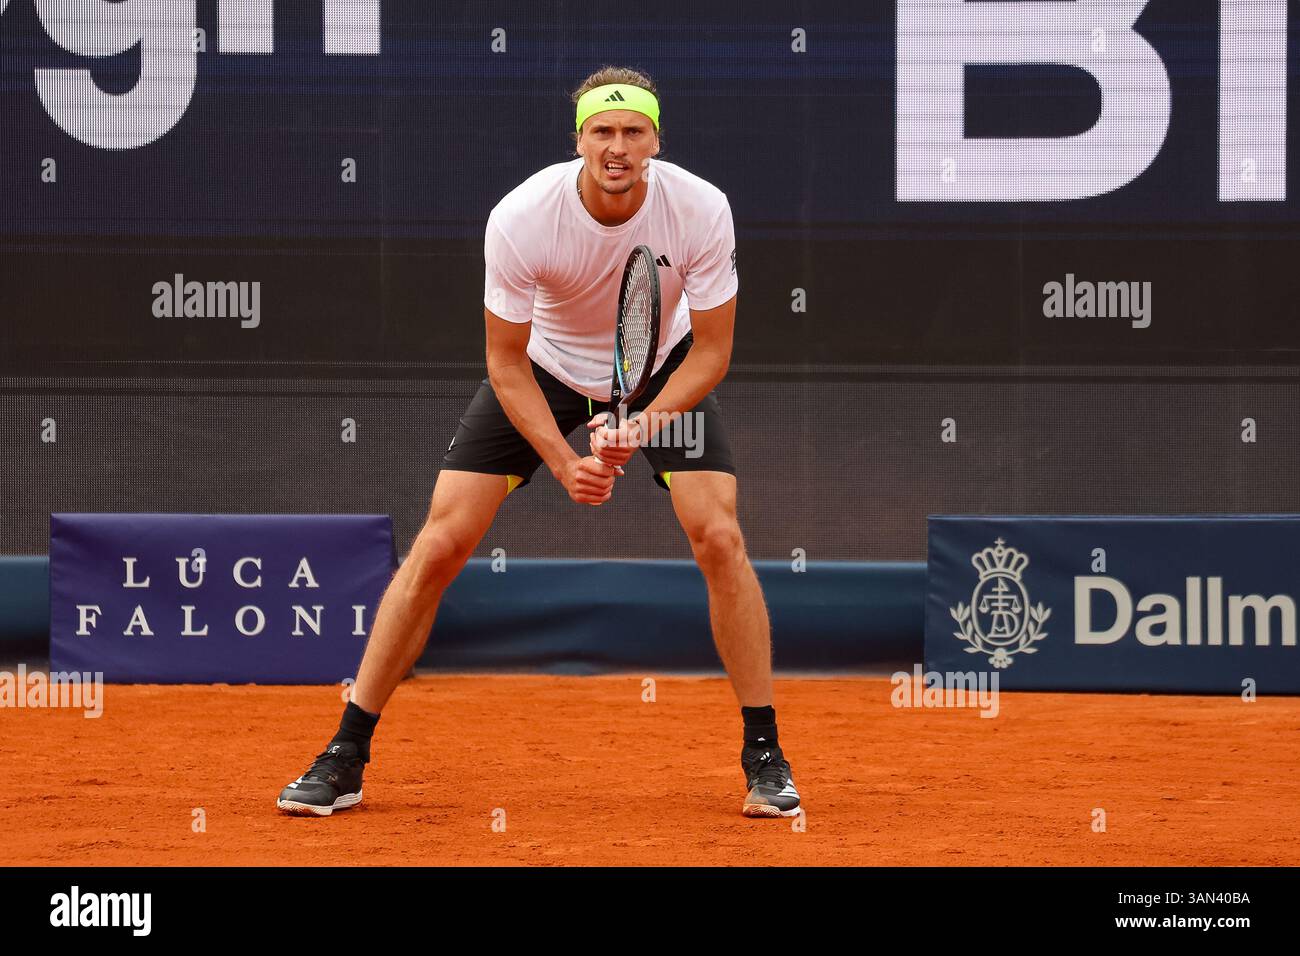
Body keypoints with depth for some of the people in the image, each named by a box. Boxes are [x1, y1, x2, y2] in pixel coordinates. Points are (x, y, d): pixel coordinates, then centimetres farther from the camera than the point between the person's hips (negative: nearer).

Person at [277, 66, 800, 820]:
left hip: (665, 369, 1)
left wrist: (642, 427, -33)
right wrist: (563, 462, -28)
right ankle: (345, 759, 0)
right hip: (544, 368, 0)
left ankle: (765, 755, -2)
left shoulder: (701, 210, -28)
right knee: (440, 545, -9)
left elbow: (711, 351, -18)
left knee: (719, 537, -18)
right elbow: (507, 362, -18)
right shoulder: (521, 219, -30)